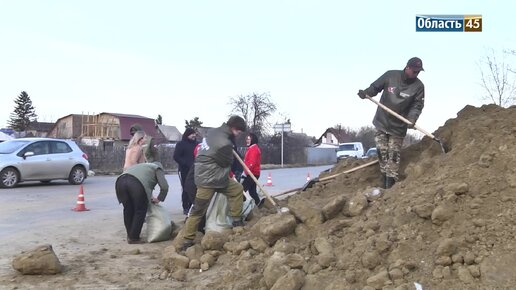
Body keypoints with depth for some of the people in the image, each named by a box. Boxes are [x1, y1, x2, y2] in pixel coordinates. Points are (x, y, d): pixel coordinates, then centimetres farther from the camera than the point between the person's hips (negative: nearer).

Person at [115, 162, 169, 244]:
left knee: (128, 210, 20)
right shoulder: (157, 168, 26)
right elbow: (164, 187, 13)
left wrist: (149, 197, 40)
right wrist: (158, 199, 28)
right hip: (136, 183, -6)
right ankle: (134, 238, 11)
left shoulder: (143, 166, 43)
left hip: (120, 180, 6)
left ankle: (130, 236, 28)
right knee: (140, 211, 9)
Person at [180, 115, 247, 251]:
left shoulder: (213, 132, 2)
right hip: (208, 180, -10)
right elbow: (227, 163, -10)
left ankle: (237, 220, 24)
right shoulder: (224, 143, -26)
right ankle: (187, 241, 7)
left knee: (237, 189, 18)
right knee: (198, 210, -2)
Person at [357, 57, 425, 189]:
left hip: (398, 127, -1)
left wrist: (412, 118, -26)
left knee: (394, 154, 1)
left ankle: (391, 181, 6)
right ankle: (384, 177, 18)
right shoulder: (390, 75, -6)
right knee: (382, 151, 5)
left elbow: (417, 105, -8)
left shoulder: (418, 86, -6)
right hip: (382, 123, 1)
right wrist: (366, 92, -16)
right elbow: (375, 87, 4)